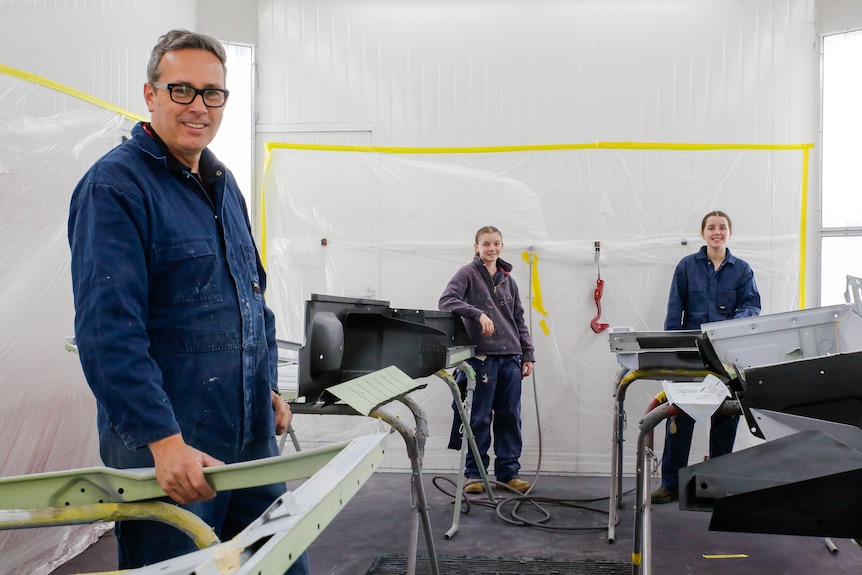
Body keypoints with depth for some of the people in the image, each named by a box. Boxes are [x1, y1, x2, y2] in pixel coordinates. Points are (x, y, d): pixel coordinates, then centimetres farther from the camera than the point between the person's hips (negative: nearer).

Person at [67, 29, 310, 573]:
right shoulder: (114, 185, -12)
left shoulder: (224, 183, 13)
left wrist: (268, 384, 14)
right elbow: (108, 329, -21)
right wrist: (164, 440, -25)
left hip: (253, 436, 8)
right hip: (163, 447, -7)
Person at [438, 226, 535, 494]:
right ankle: (474, 474, 13)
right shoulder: (467, 274, 0)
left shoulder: (508, 280, 16)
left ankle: (508, 472, 20)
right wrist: (478, 314, -26)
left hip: (510, 357, 5)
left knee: (510, 417, 8)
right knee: (480, 418, 1)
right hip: (482, 356, -5)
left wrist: (527, 354, 13)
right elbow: (446, 301, -14)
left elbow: (519, 320, 18)